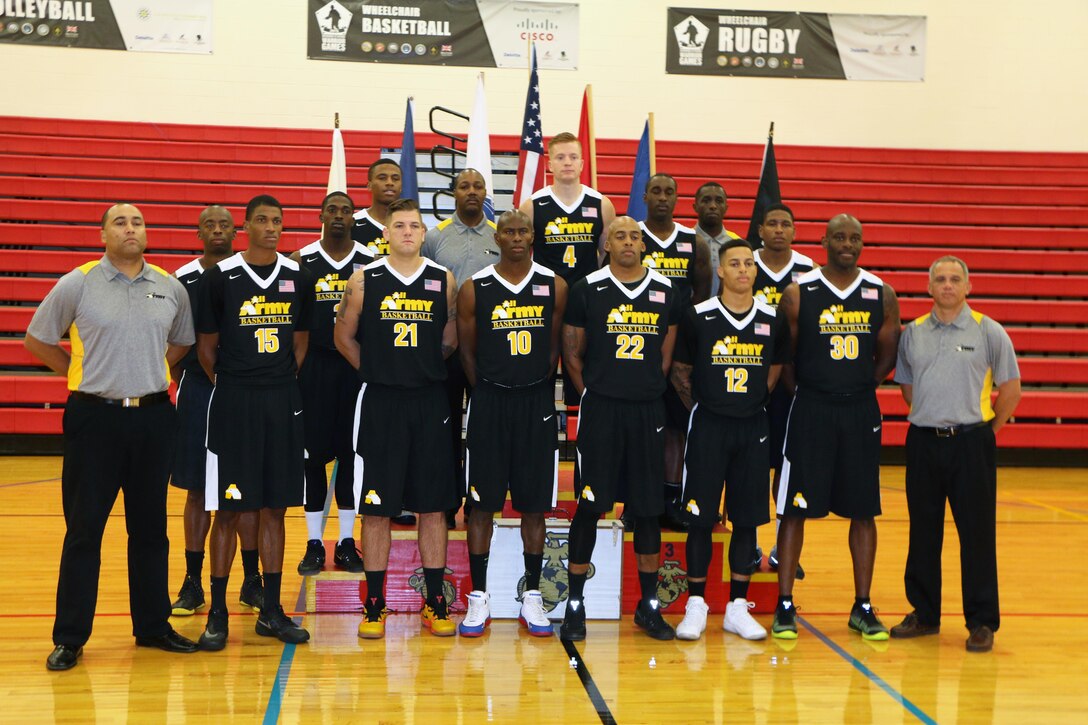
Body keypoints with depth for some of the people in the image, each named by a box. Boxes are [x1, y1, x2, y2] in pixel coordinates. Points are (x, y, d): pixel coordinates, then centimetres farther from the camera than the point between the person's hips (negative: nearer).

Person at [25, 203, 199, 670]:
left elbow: (182, 342, 21)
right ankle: (69, 637, 11)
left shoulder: (170, 288, 6)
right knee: (84, 529, 2)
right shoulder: (77, 284, -3)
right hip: (95, 417, -3)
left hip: (153, 417, 3)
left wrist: (152, 373, 10)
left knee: (150, 527, 11)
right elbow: (37, 340, 5)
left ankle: (153, 625, 22)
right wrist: (81, 372, 3)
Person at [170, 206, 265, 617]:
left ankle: (251, 581, 14)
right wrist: (182, 382, -2)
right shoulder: (183, 279, 4)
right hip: (197, 390, 1)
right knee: (197, 489, 6)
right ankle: (193, 583, 15)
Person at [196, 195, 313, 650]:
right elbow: (206, 345, 2)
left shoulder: (297, 277, 6)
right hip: (232, 402, -3)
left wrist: (282, 384, 8)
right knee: (228, 509, 1)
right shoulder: (220, 276, -4)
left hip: (282, 401, 3)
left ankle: (271, 611, 16)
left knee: (275, 507, 8)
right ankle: (218, 612, 11)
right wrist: (231, 385, 3)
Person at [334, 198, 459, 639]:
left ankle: (435, 603, 15)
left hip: (430, 403, 1)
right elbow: (344, 337, 8)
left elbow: (450, 341, 12)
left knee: (433, 505, 5)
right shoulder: (364, 280, 1)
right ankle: (374, 606, 12)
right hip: (379, 403, -1)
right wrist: (378, 371, 8)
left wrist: (423, 370, 7)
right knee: (375, 508, 2)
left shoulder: (444, 281, 5)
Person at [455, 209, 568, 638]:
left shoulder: (554, 286, 2)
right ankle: (478, 598, 12)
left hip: (537, 402, 1)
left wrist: (533, 389, 5)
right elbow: (467, 351, 5)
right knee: (482, 503, 2)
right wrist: (490, 392, 5)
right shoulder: (475, 289, -1)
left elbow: (554, 348, 7)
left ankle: (532, 597, 16)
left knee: (535, 505, 6)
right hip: (489, 400, -1)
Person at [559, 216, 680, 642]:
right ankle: (575, 604, 9)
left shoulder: (665, 291, 8)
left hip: (648, 411, 3)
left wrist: (648, 390, 6)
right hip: (600, 410, -3)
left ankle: (649, 605, 19)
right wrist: (592, 394, -2)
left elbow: (667, 354, 14)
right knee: (589, 506, -1)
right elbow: (571, 354, 4)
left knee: (648, 508, 8)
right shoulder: (587, 289, 0)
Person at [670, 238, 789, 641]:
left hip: (753, 428, 3)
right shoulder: (698, 317, -3)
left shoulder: (772, 321, 4)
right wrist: (702, 407, 4)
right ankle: (695, 607, 10)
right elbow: (680, 372, 7)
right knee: (700, 519, -1)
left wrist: (750, 402, 12)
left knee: (747, 520, 6)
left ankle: (737, 608, 15)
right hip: (709, 426, -2)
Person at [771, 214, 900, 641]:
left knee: (863, 511, 7)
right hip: (810, 410, -3)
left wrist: (857, 389, 4)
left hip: (861, 412, 3)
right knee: (795, 508, -1)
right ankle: (785, 606, 9)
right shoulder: (799, 293, -3)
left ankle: (862, 607, 18)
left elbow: (887, 357, 11)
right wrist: (811, 392, 0)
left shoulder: (881, 294, 5)